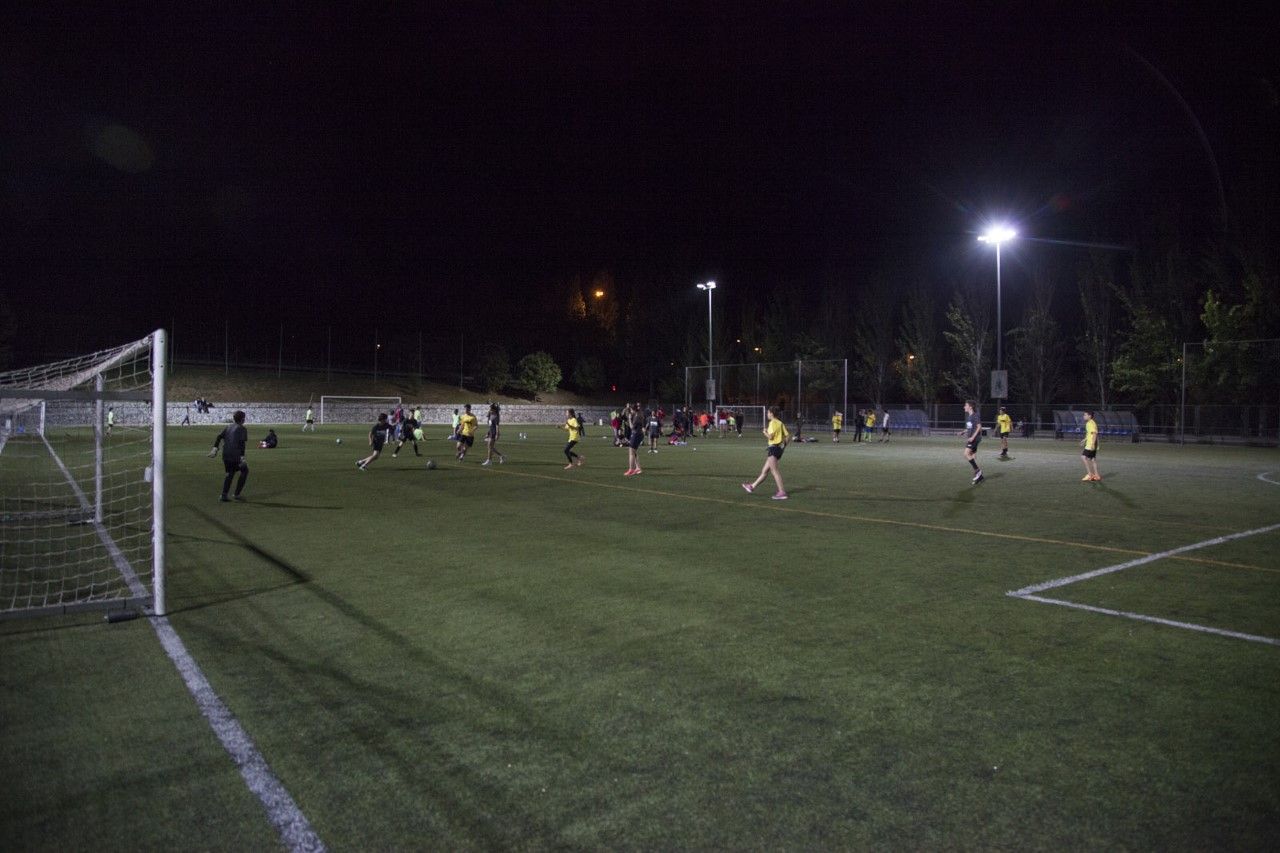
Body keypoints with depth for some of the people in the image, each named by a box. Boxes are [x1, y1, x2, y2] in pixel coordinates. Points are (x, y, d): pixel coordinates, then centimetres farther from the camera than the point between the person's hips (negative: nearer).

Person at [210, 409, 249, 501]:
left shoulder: (229, 426, 16)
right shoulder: (242, 429, -5)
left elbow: (219, 437, 8)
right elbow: (242, 443, -16)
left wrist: (215, 448, 6)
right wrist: (242, 457, -20)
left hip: (225, 455, 7)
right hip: (235, 455, -7)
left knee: (230, 473, 20)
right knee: (244, 471, 12)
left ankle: (224, 495, 13)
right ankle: (237, 494, 10)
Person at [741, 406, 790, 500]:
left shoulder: (772, 423, -12)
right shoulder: (780, 423, 12)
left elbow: (770, 437, -20)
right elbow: (788, 436, 10)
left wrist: (764, 432, -1)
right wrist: (783, 445, 18)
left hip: (773, 448, -9)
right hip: (779, 448, 9)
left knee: (775, 471, -8)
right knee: (765, 470, 15)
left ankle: (782, 492, -11)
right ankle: (752, 486, 26)